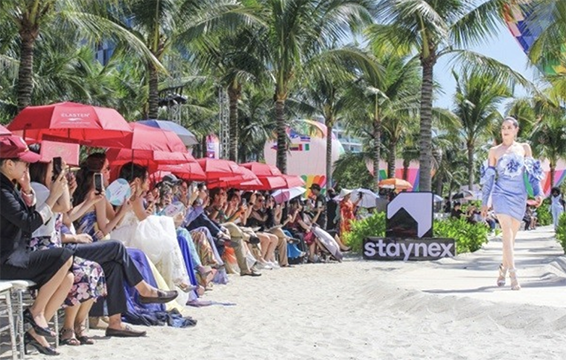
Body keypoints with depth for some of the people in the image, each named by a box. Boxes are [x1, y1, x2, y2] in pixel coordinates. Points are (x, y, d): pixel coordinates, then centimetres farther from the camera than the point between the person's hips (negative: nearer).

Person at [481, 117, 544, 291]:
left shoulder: (524, 148, 11)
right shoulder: (494, 151, 7)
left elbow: (532, 172, 11)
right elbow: (489, 177, 10)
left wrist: (538, 193, -1)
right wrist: (484, 202, 10)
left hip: (519, 195, 2)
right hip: (501, 193, -2)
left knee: (511, 235, 6)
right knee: (507, 232, -17)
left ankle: (503, 268, 23)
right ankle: (513, 275, -22)